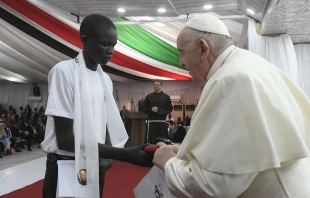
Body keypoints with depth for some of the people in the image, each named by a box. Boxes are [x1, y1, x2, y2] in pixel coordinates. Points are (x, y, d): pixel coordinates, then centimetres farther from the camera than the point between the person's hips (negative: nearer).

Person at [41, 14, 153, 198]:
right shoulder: (64, 71, -15)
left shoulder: (106, 79, 6)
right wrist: (125, 154, -25)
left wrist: (108, 156, -9)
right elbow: (65, 139, -20)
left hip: (96, 167, 6)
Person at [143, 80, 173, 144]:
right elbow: (144, 109, 11)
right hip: (151, 122, 1)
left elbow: (169, 109, 0)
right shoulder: (149, 96, 10)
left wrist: (159, 110, -12)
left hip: (162, 122, -1)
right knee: (151, 142, 0)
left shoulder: (166, 97, 5)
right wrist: (151, 109, -10)